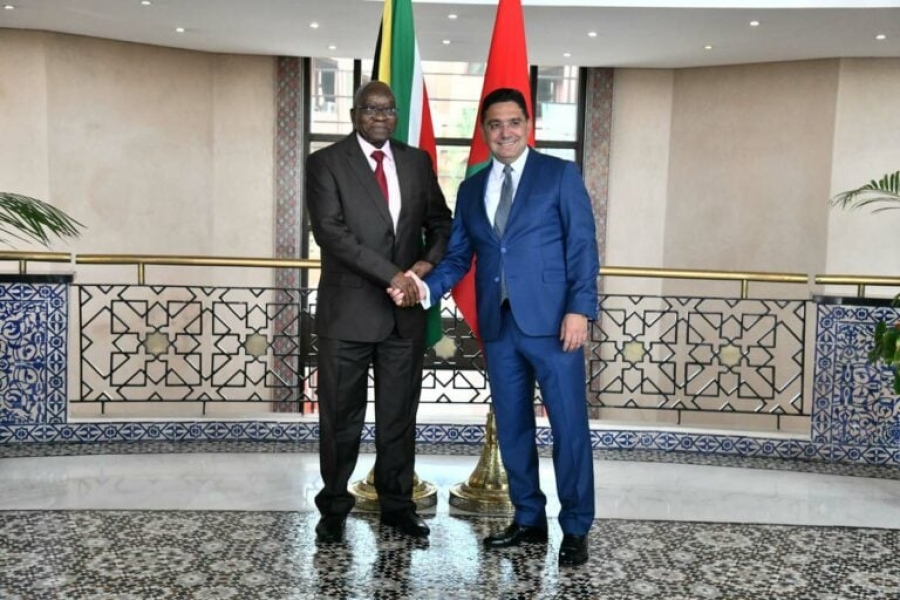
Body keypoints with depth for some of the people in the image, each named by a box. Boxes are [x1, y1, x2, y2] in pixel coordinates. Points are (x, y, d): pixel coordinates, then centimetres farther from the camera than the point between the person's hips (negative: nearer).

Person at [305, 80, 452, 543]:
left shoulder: (418, 161, 11)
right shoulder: (326, 162, -2)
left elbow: (441, 222, 15)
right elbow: (330, 230, -14)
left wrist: (428, 262, -7)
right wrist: (391, 273, -19)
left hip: (405, 311, 4)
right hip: (348, 310, -3)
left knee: (400, 414, 10)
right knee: (341, 415, 6)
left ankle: (397, 503, 23)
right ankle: (334, 506, 21)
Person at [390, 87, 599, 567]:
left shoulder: (560, 175, 2)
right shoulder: (471, 189, 15)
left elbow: (583, 246, -4)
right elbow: (457, 257, 11)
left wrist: (579, 309, -14)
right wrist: (425, 287, -7)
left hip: (551, 321, -5)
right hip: (498, 325, 5)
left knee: (569, 427, -1)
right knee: (512, 428, 12)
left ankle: (575, 529, 13)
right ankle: (528, 519, 26)